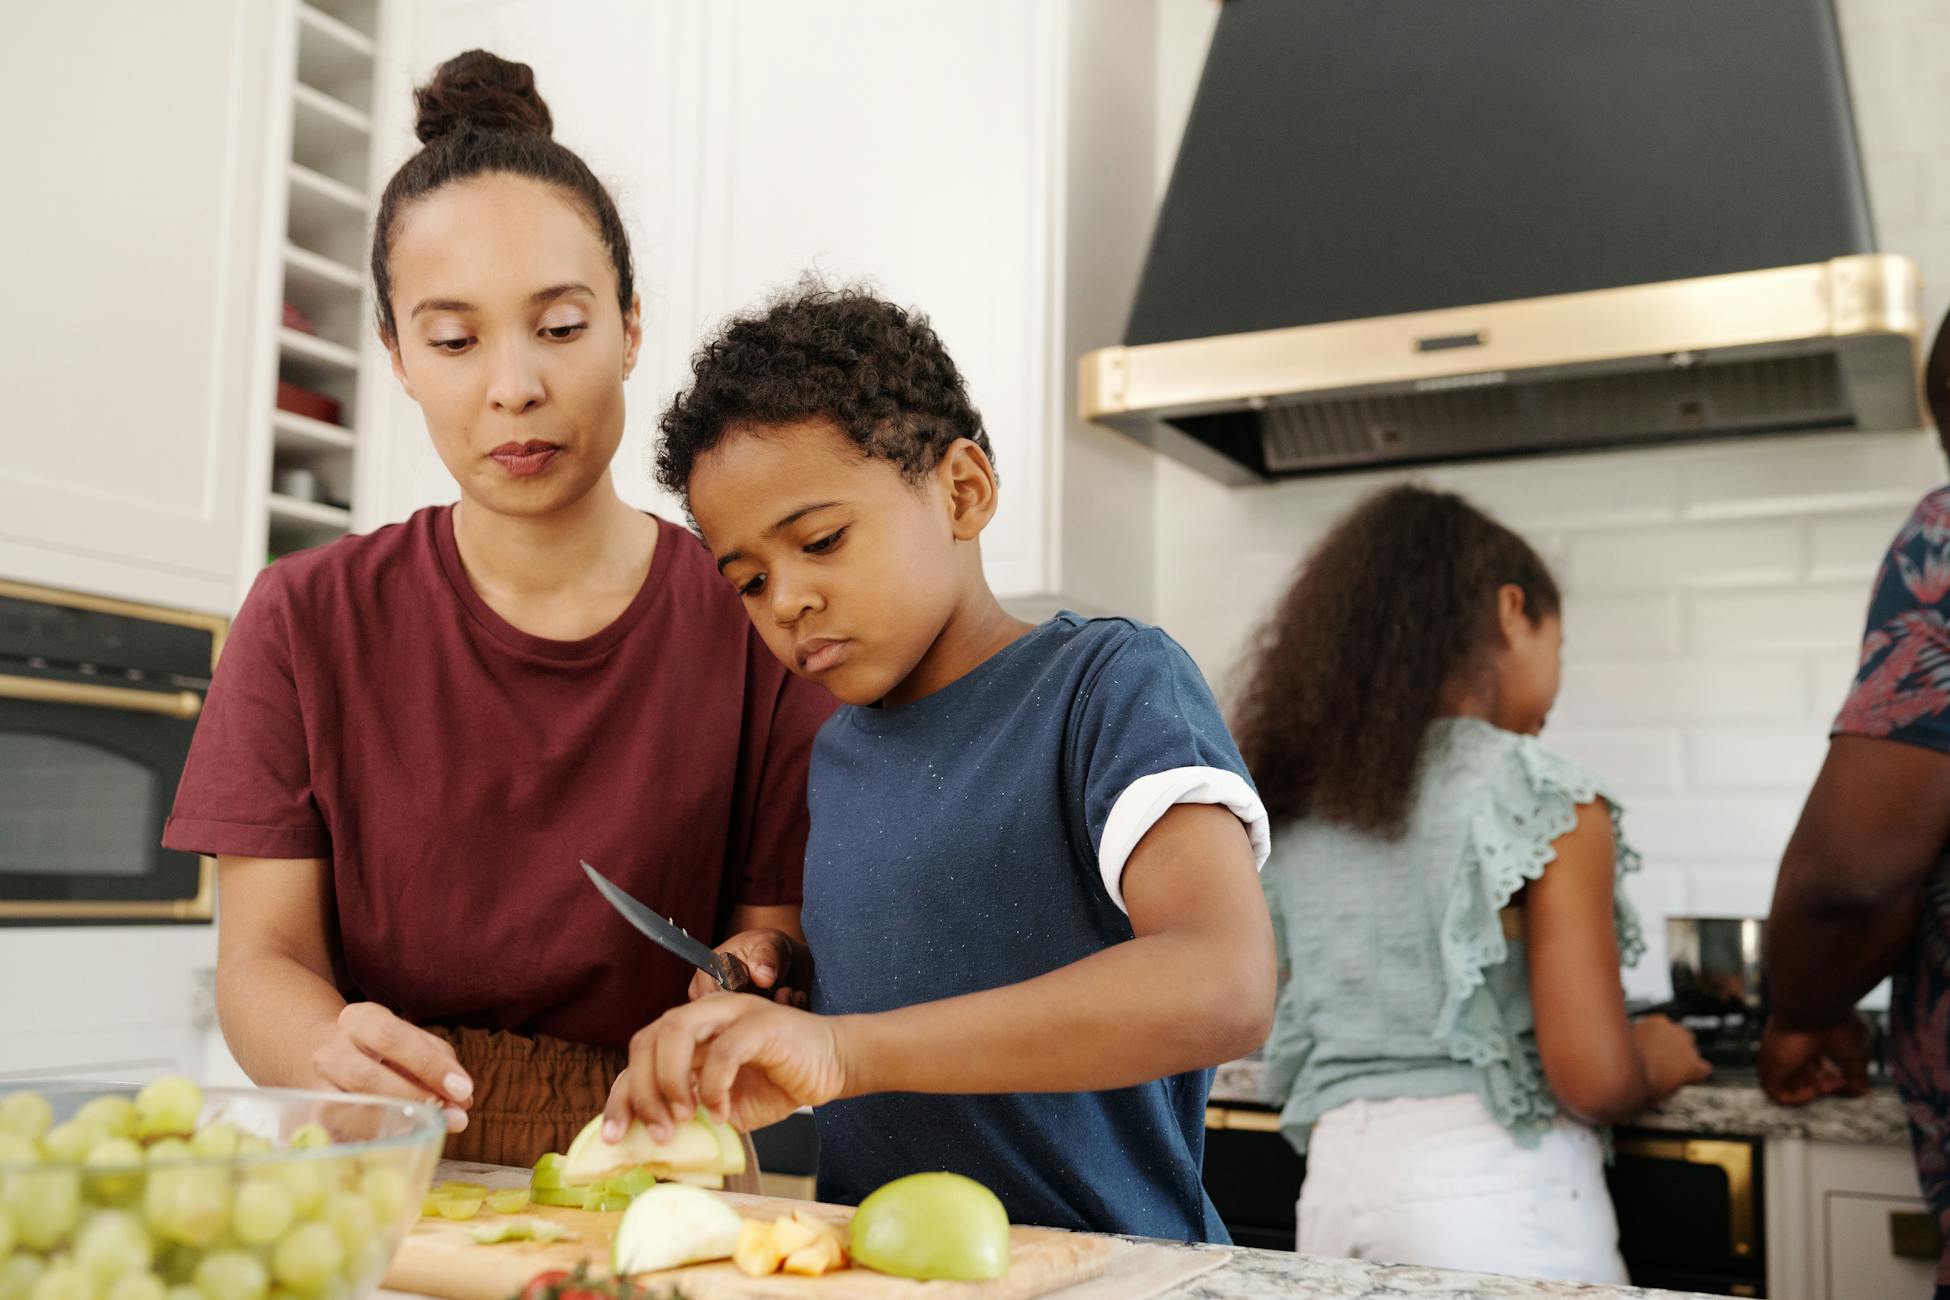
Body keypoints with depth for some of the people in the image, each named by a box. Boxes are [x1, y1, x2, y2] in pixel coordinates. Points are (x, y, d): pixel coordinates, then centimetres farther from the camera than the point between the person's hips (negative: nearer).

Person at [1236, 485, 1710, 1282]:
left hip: (1336, 1183, 6)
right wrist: (1659, 1061, 6)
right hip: (1495, 1192, -5)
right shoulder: (1545, 798, -11)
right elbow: (1594, 1080, -14)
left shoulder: (1296, 801, 7)